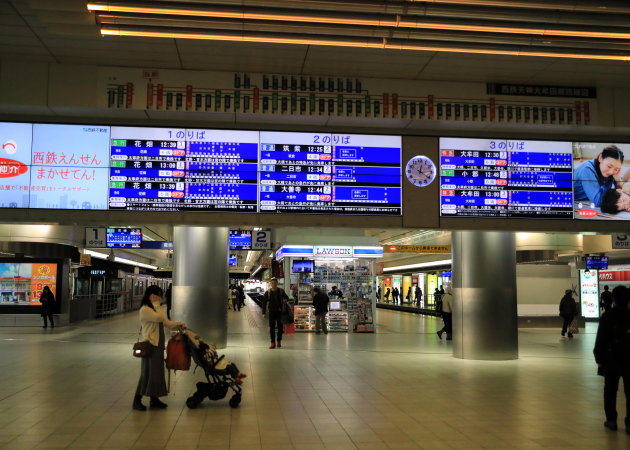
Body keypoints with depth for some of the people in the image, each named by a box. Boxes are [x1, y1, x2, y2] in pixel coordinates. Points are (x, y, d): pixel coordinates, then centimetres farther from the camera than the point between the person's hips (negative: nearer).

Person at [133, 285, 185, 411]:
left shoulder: (155, 309, 18)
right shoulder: (145, 309, -12)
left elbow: (166, 322, 14)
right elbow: (159, 318, -26)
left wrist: (178, 324, -2)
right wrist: (157, 304, -16)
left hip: (158, 345, 9)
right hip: (150, 345, -9)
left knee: (157, 372, 10)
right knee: (147, 372, -6)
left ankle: (154, 399, 17)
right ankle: (137, 400, 2)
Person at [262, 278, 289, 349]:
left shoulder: (281, 291, 0)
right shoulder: (268, 292, -2)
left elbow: (286, 297, 14)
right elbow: (264, 302, 1)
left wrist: (285, 300, -11)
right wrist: (264, 312, -3)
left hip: (280, 311, 0)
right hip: (271, 311, 0)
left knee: (280, 327, 3)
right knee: (272, 327, -2)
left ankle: (279, 341, 17)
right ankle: (273, 343, 3)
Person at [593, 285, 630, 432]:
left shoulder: (607, 316, -9)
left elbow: (600, 340, -8)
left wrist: (599, 358, 1)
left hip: (612, 358, -1)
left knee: (610, 390, 13)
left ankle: (611, 420, 17)